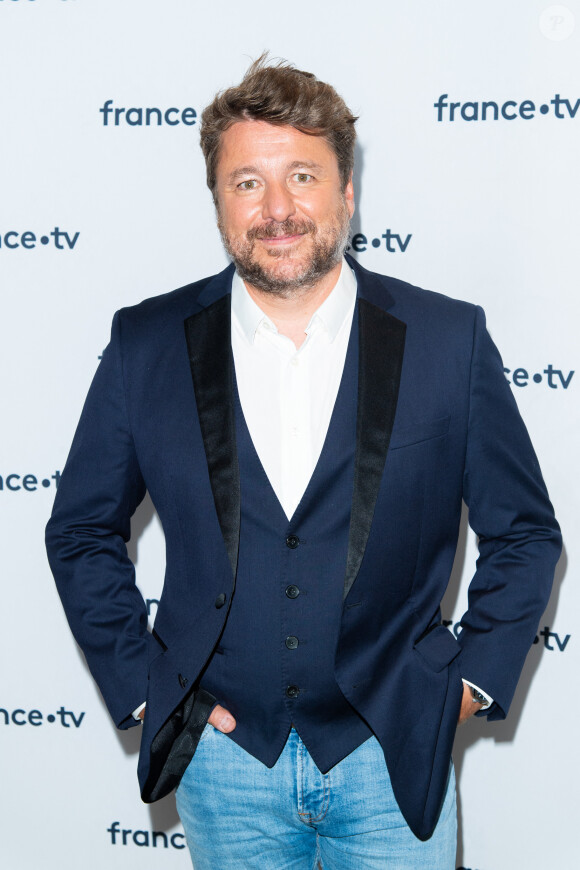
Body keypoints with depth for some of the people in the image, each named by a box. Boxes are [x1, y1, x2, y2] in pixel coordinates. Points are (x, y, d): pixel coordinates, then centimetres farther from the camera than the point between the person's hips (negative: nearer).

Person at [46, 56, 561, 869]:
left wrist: (477, 676, -3)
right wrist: (137, 683, 0)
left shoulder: (448, 338, -6)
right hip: (223, 753, 1)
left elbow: (523, 532, 4)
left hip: (392, 756, 0)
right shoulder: (147, 344, -4)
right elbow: (83, 533, 6)